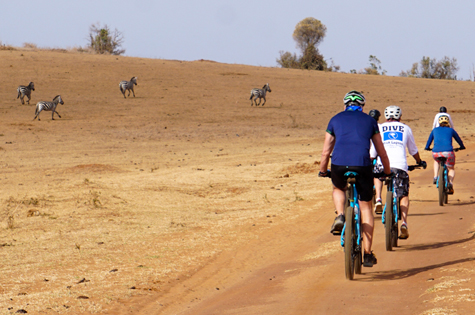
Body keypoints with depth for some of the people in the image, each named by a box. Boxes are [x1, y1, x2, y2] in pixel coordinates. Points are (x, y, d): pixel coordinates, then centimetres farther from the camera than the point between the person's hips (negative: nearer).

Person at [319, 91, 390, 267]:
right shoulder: (369, 121, 21)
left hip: (339, 165, 0)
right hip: (362, 165, 0)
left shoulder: (336, 119, 21)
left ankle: (340, 216, 6)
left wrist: (322, 171, 37)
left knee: (338, 189, 35)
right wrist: (387, 171, 39)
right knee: (366, 207, 12)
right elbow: (382, 152, 24)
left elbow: (326, 151, 22)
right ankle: (368, 255, 10)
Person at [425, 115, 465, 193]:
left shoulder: (435, 130, 20)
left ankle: (435, 177, 18)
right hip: (448, 152, -2)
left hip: (436, 153, 2)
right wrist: (462, 146, 50)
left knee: (436, 161, 38)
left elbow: (429, 141, 31)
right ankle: (450, 182, -8)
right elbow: (458, 139, 30)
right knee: (451, 169, 21)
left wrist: (427, 147, 51)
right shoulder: (451, 130, 17)